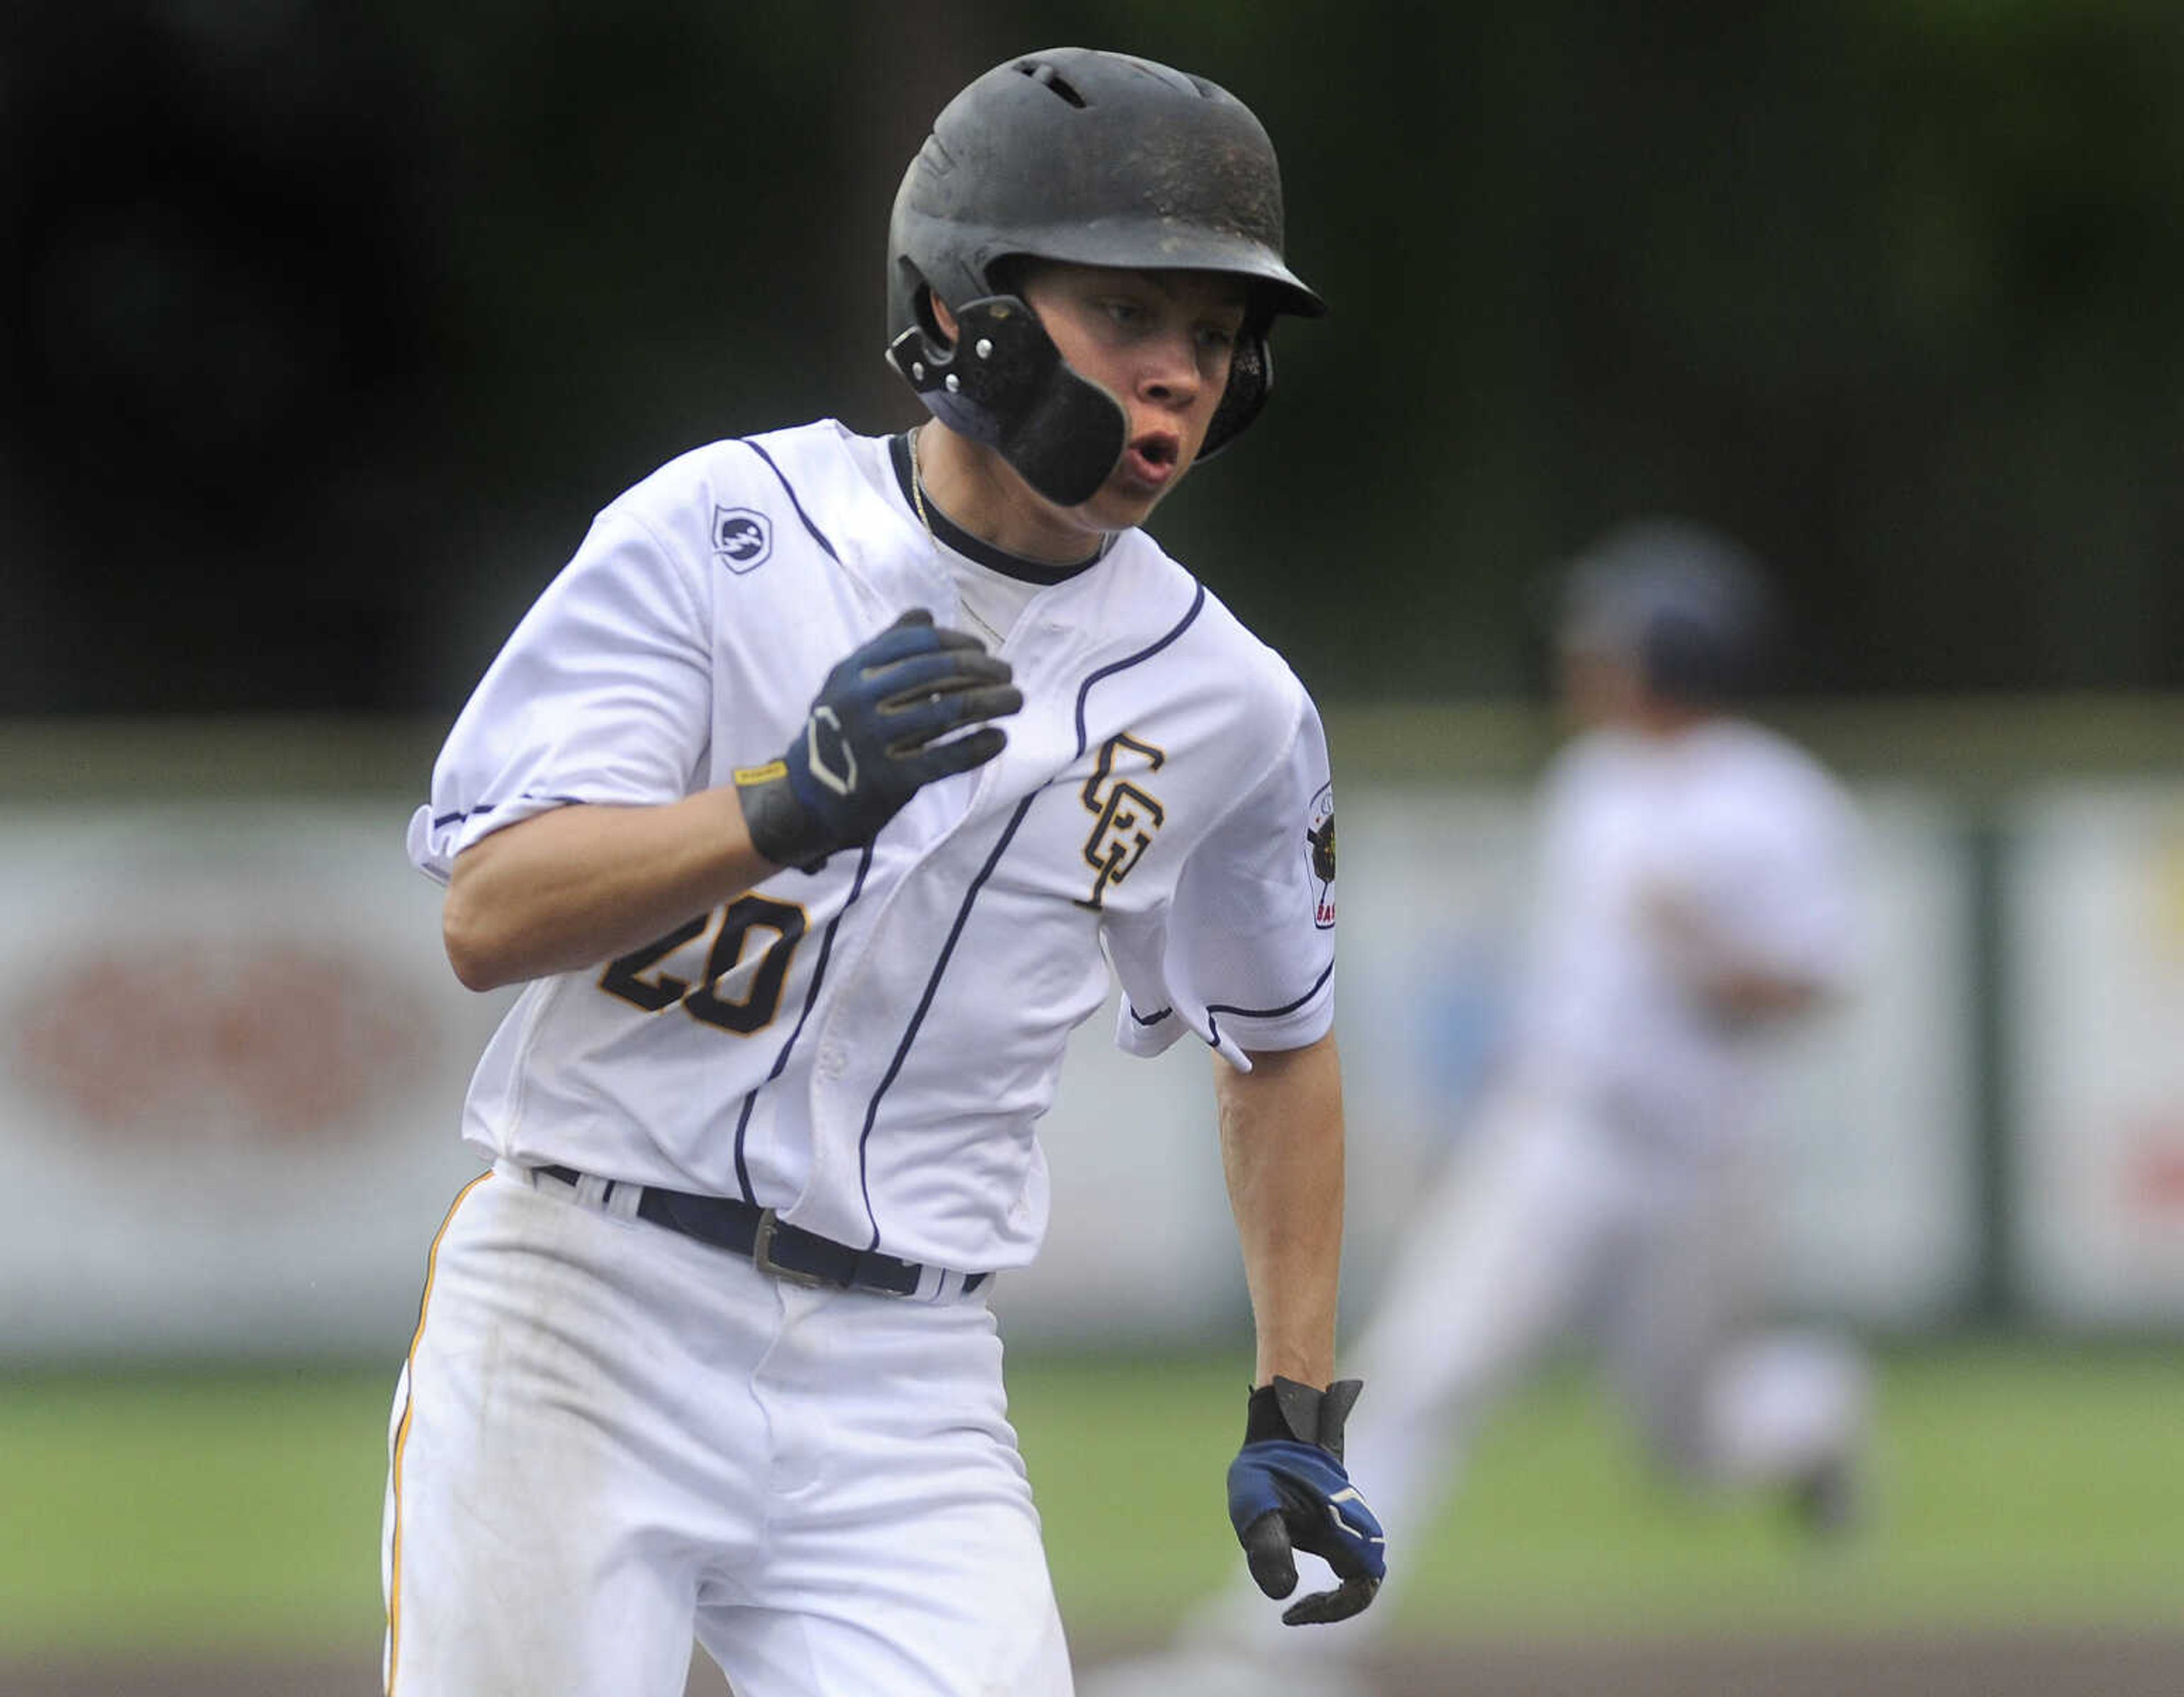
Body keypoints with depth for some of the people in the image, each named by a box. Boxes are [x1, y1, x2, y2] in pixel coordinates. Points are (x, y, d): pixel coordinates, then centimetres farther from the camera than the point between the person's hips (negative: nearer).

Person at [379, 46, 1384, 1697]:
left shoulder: (1228, 710, 6)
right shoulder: (721, 531, -5)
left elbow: (1278, 1039, 23)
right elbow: (489, 919, -14)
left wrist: (1302, 1410, 17)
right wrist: (796, 804, -29)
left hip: (906, 1385, 3)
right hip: (586, 1318, -3)